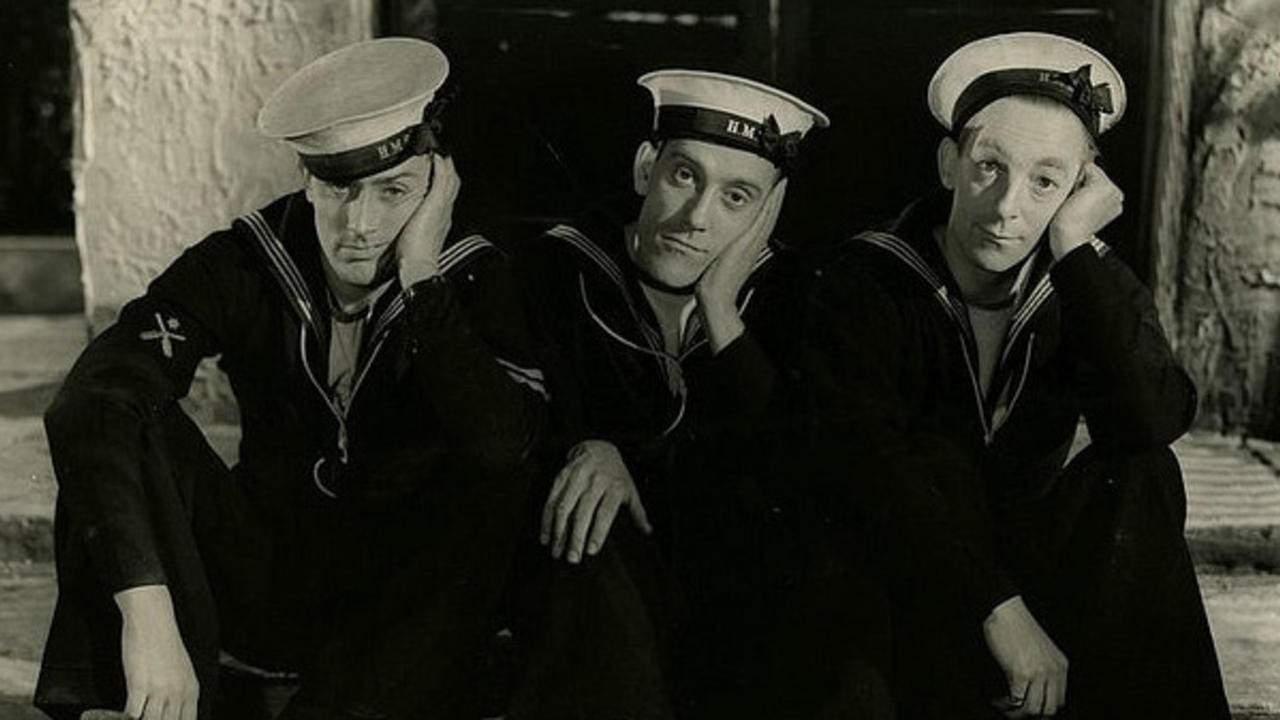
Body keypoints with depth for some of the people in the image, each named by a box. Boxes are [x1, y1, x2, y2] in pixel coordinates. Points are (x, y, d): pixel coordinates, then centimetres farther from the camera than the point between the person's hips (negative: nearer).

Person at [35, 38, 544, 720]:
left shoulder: (471, 276, -9)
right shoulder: (242, 267, -12)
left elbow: (502, 441, -29)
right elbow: (87, 404, -29)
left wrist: (422, 279, -28)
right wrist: (146, 609, -41)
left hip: (401, 602, 0)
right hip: (259, 575, 1)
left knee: (502, 486, -29)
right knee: (136, 423, -23)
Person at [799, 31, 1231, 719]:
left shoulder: (1094, 288, -2)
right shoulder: (863, 284, -12)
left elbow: (1153, 423, -23)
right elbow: (864, 466, -26)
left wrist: (1075, 248, -26)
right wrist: (1000, 611, -33)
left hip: (1032, 557, 3)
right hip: (903, 579, -3)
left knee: (1144, 478, -20)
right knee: (939, 461, -29)